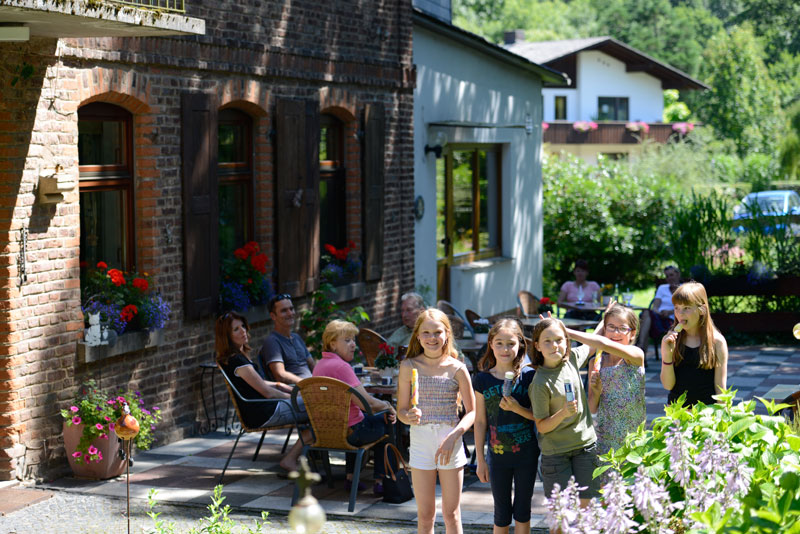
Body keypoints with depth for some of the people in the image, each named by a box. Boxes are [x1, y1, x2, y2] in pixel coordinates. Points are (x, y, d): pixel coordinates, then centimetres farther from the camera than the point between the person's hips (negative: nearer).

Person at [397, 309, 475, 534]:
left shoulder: (456, 369, -3)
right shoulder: (409, 366, 0)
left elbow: (472, 411, -3)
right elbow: (401, 410, 3)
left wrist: (453, 436, -18)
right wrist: (410, 417, -20)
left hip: (450, 443, -1)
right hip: (420, 441, 1)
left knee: (451, 514, 5)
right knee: (425, 515, 6)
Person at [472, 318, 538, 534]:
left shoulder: (528, 376, -4)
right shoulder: (483, 380, -2)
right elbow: (480, 422, 2)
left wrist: (517, 408, -21)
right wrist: (480, 459, 2)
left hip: (526, 453, 0)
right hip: (498, 454, 0)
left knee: (522, 512, 9)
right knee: (502, 514, 8)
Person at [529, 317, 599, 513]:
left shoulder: (572, 358, -3)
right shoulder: (540, 383, -18)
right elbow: (542, 427, -13)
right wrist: (563, 413, -28)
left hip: (585, 443, 5)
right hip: (555, 451, -5)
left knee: (584, 504, 7)